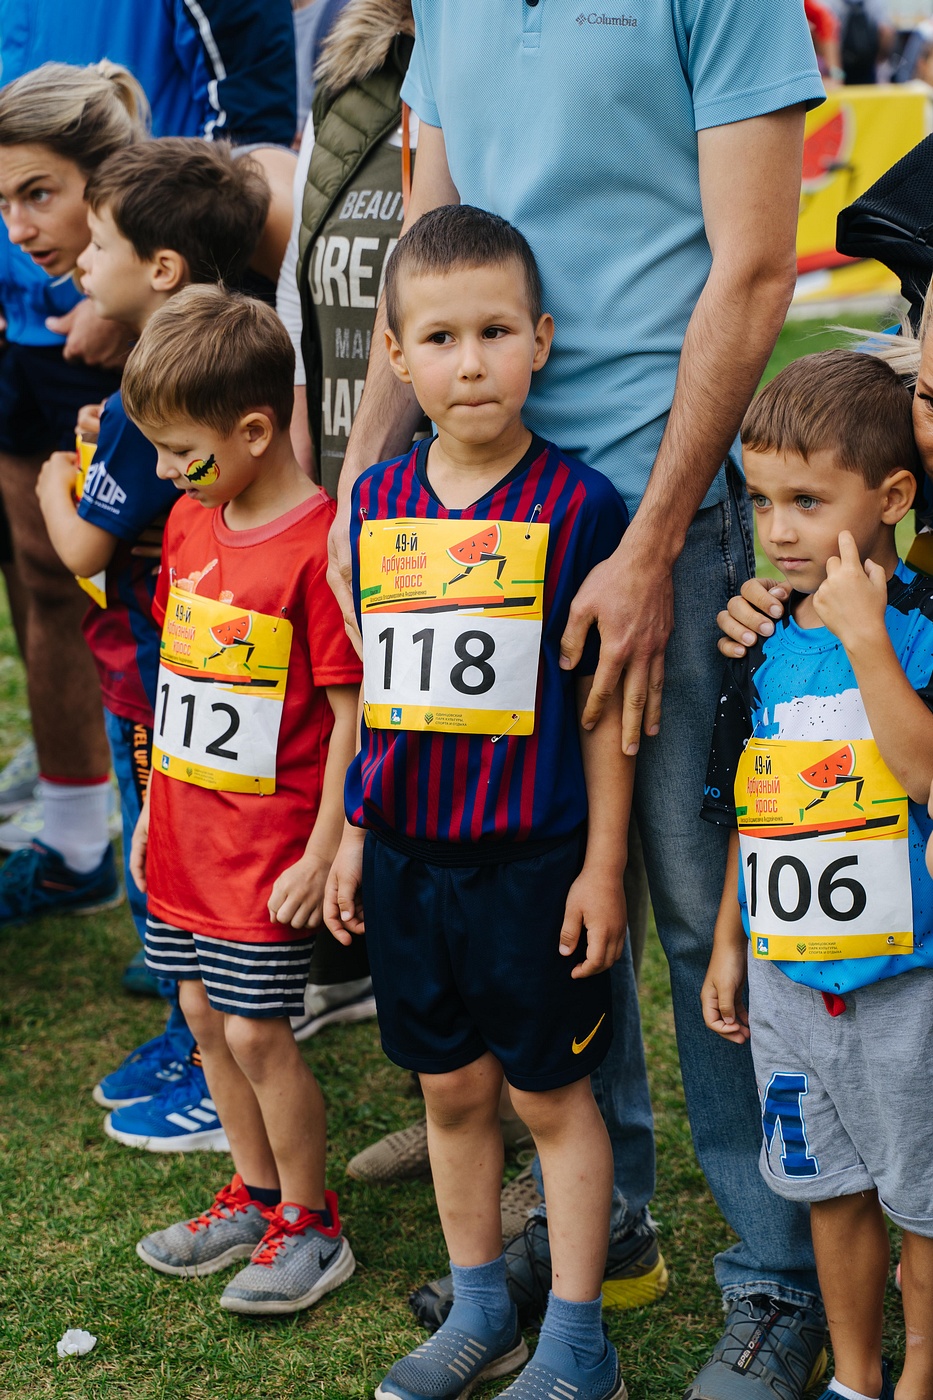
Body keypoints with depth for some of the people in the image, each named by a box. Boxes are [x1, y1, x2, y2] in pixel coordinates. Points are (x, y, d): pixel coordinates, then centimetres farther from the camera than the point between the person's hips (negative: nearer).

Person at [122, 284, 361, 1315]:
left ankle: (311, 1226, 18)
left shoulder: (320, 546, -19)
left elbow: (352, 713, -17)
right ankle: (255, 1199, 33)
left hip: (269, 845, -8)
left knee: (256, 1032, -1)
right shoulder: (190, 522, 6)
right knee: (204, 1016, 15)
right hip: (185, 832, 8)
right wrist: (155, 803, 17)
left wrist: (323, 854, -16)